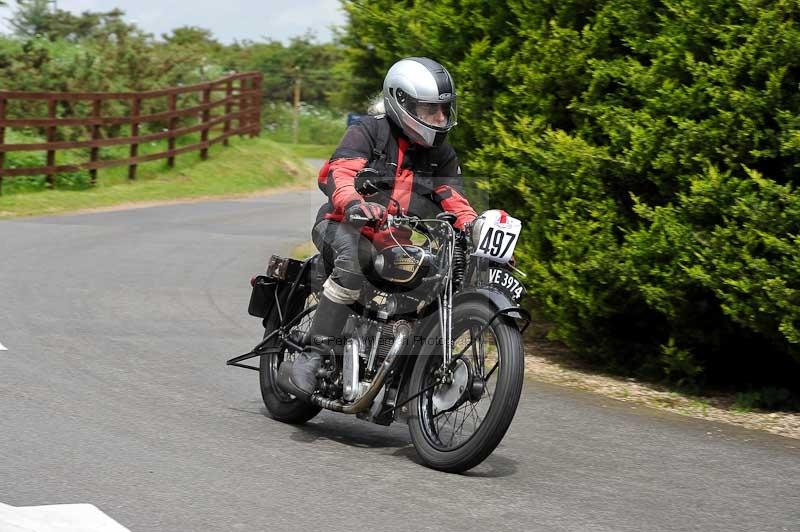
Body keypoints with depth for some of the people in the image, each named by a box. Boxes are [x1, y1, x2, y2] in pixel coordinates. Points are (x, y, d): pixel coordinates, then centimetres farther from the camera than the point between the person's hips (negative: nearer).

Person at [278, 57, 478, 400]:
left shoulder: (442, 155, 14)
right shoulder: (369, 132, -5)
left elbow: (454, 201, 6)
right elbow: (338, 172, -19)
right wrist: (354, 203, -42)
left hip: (394, 244, 6)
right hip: (344, 226, -6)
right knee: (353, 263, -38)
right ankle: (311, 358, -37)